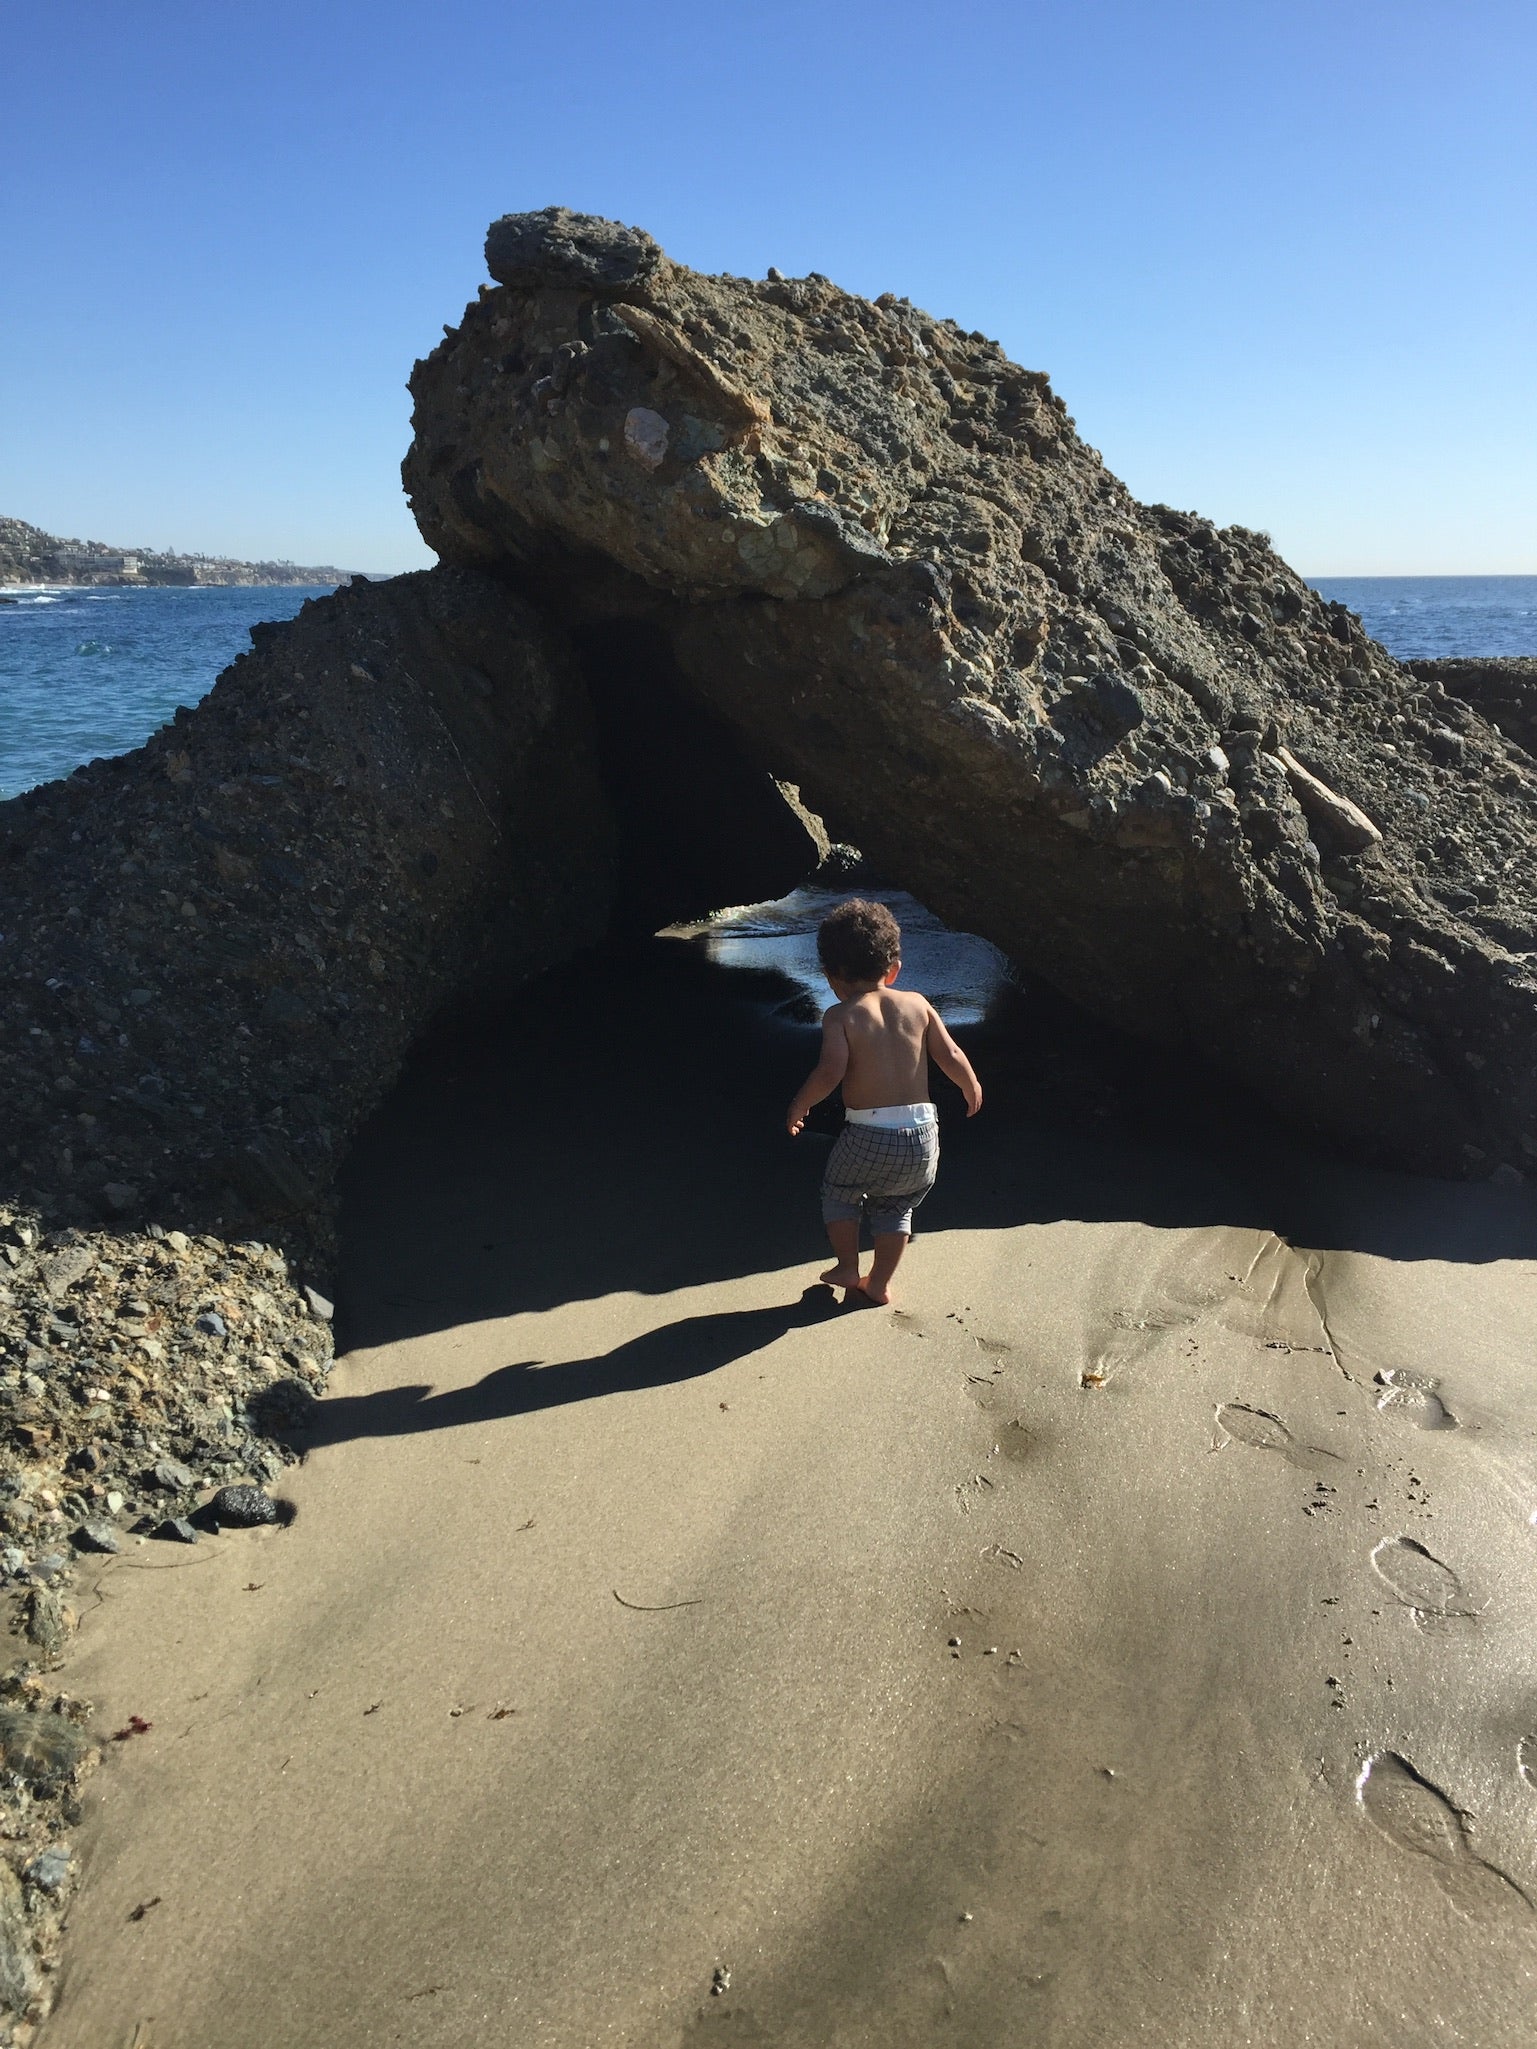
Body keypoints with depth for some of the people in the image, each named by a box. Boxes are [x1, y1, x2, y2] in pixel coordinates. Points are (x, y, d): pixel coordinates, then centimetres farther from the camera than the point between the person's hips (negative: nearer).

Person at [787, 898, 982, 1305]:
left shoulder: (840, 1016, -6)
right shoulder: (917, 1004, 4)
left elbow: (830, 1072, -19)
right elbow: (951, 1056, 2)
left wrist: (798, 1107, -3)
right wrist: (972, 1087, 21)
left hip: (868, 1137, -3)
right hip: (923, 1134, 4)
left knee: (840, 1192, 27)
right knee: (896, 1207, 27)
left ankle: (847, 1269, 31)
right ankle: (879, 1283, 31)